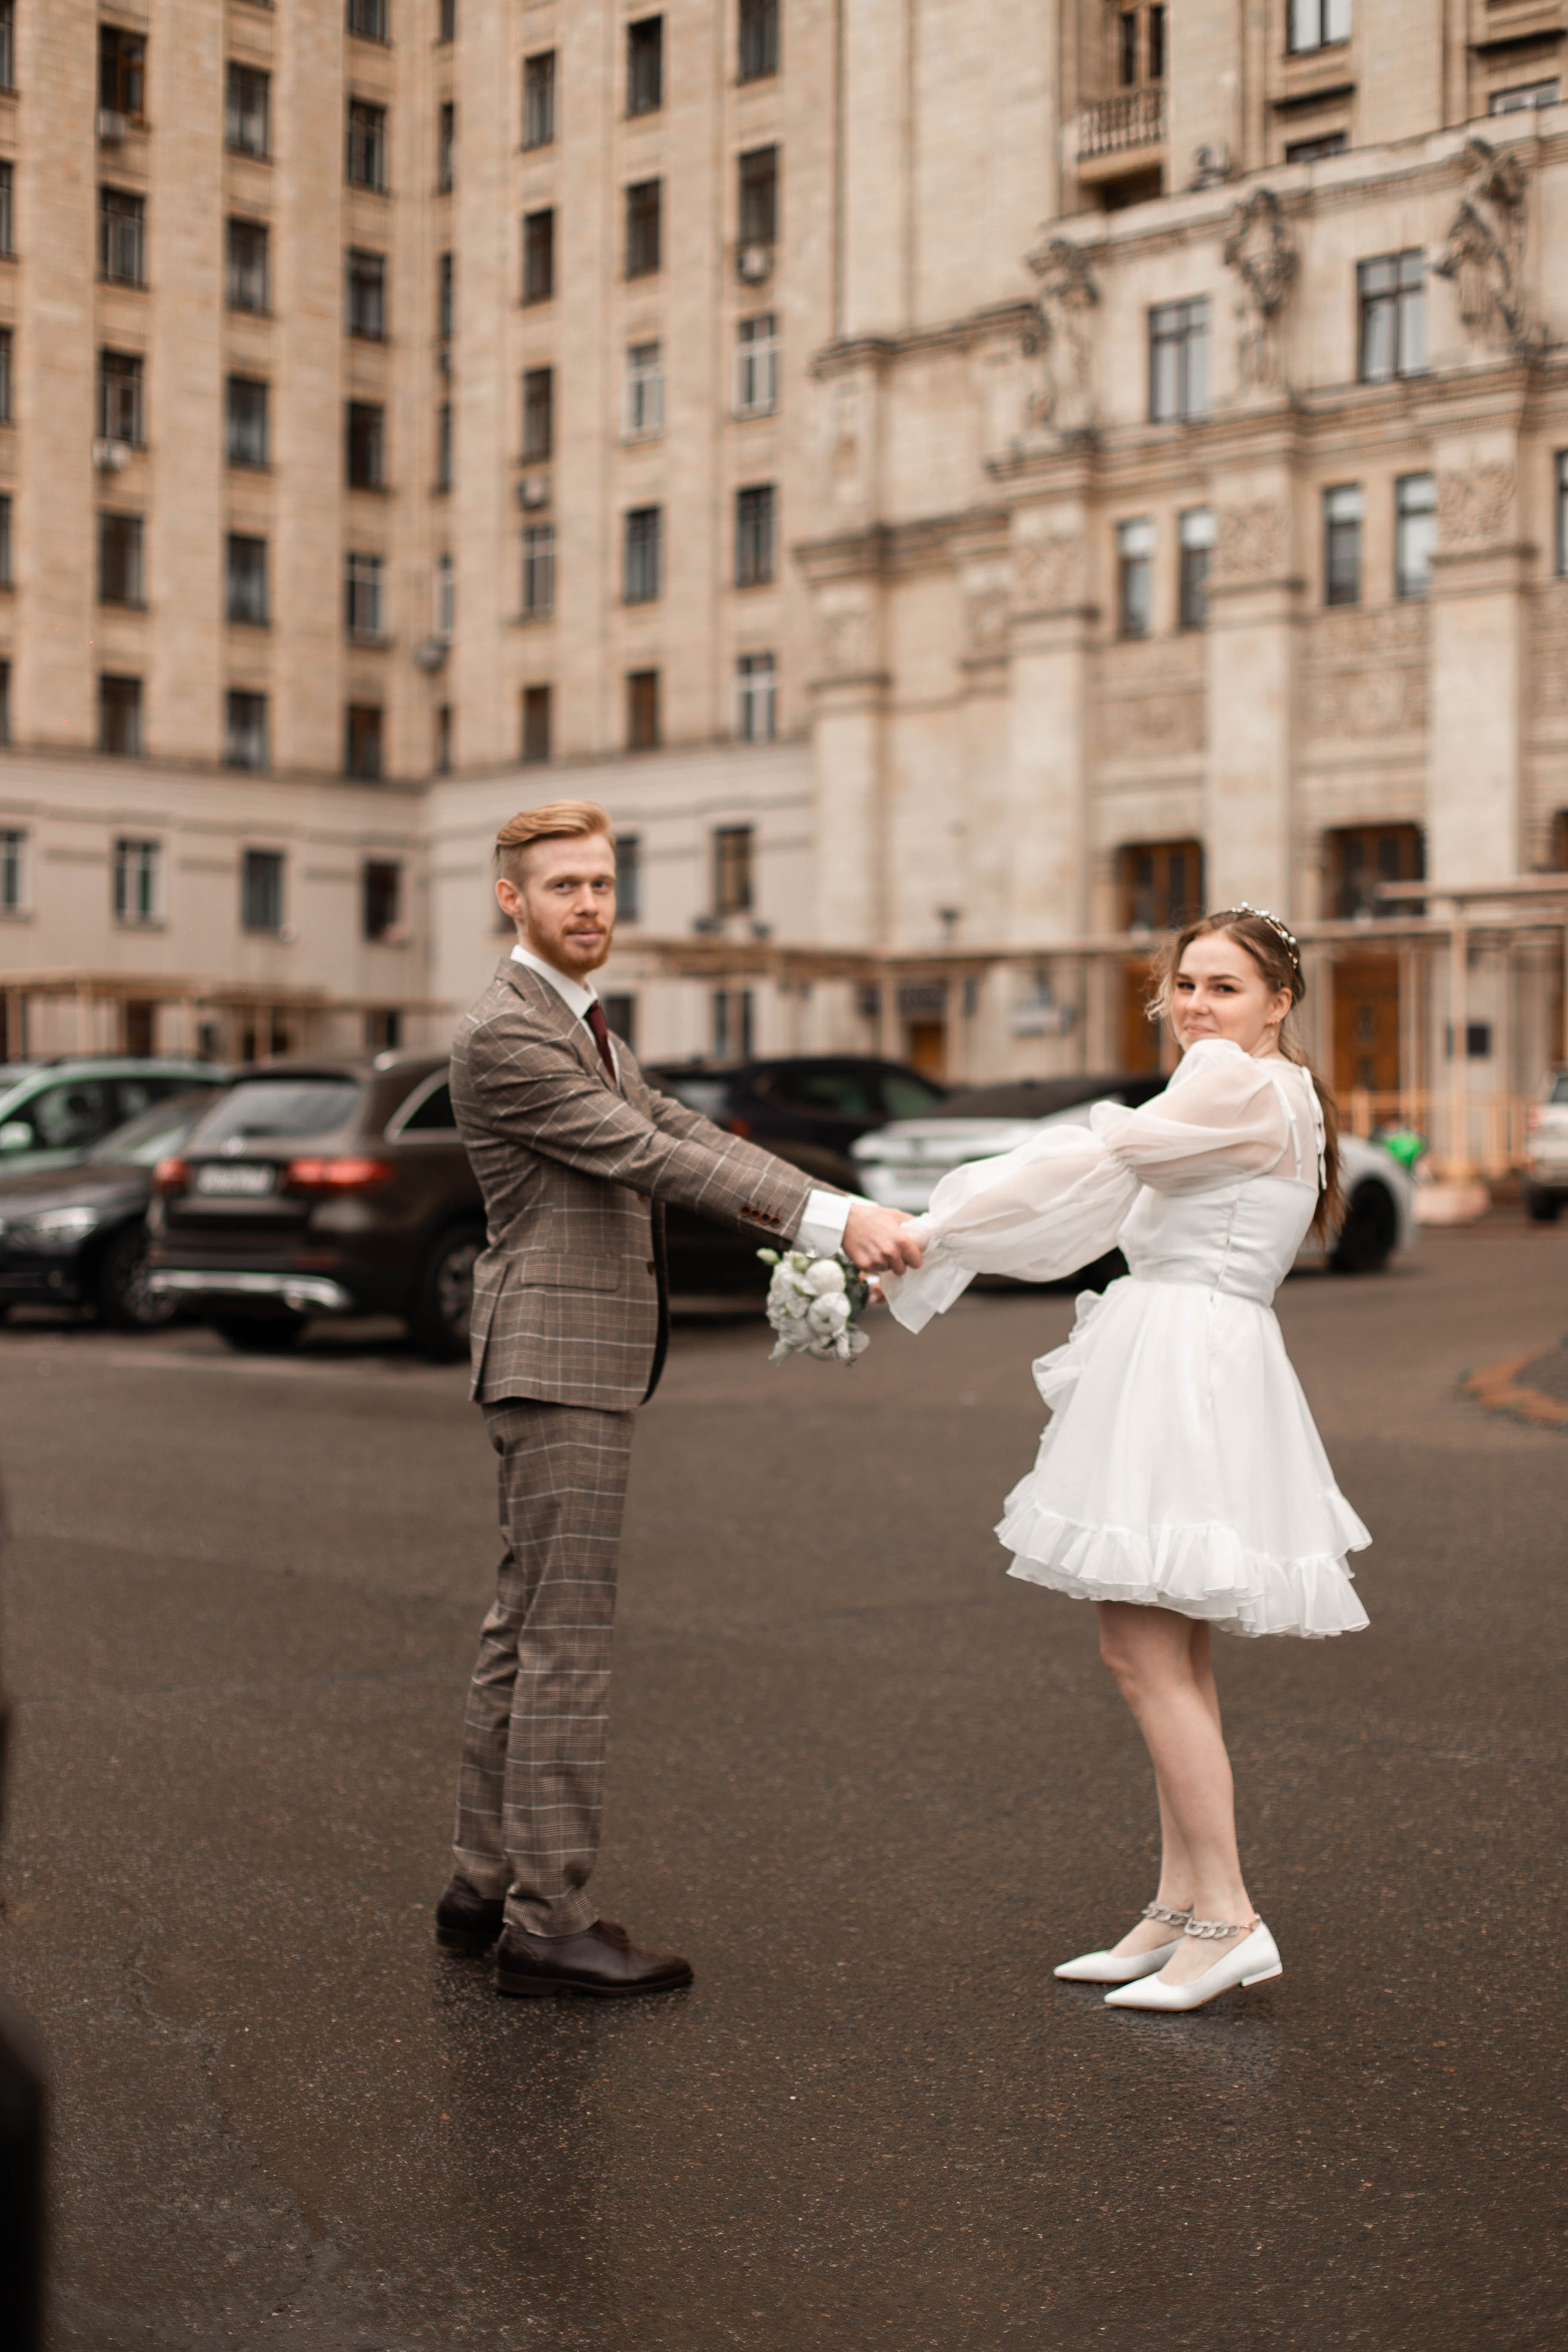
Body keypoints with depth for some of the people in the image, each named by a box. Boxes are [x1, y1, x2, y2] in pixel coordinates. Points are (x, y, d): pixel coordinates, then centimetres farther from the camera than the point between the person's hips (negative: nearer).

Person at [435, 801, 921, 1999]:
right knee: (567, 1639, -8)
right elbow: (650, 1159, -21)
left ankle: (487, 1885, 22)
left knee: (527, 1625, 14)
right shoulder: (504, 1035, -15)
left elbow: (685, 1135, 10)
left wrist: (842, 1217, -1)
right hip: (560, 1361, -10)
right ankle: (549, 1922, -3)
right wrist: (830, 1217, -24)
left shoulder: (585, 1023, 17)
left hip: (585, 1361, 10)